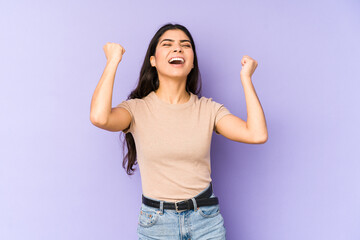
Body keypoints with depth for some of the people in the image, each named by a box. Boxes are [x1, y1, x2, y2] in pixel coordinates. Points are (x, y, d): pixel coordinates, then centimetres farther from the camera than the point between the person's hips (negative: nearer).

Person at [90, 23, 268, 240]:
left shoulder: (208, 109, -1)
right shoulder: (137, 109, -6)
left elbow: (257, 134, -13)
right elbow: (99, 117, -27)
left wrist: (246, 78, -6)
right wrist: (113, 61, -15)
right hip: (156, 221, -1)